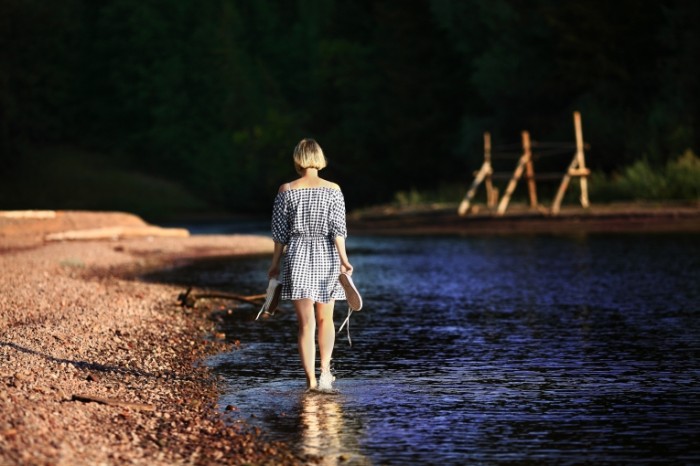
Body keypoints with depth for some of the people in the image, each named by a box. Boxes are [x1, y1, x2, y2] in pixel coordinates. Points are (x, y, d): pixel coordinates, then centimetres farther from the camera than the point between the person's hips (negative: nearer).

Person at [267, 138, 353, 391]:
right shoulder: (333, 190, -2)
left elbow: (280, 231, 2)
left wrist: (275, 263, 10)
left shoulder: (286, 190, -2)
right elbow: (338, 228, -8)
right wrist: (344, 259, -6)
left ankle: (311, 379, -2)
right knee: (325, 319, 16)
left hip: (298, 256, -1)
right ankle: (325, 369, 0)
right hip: (326, 256, 1)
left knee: (306, 323, 1)